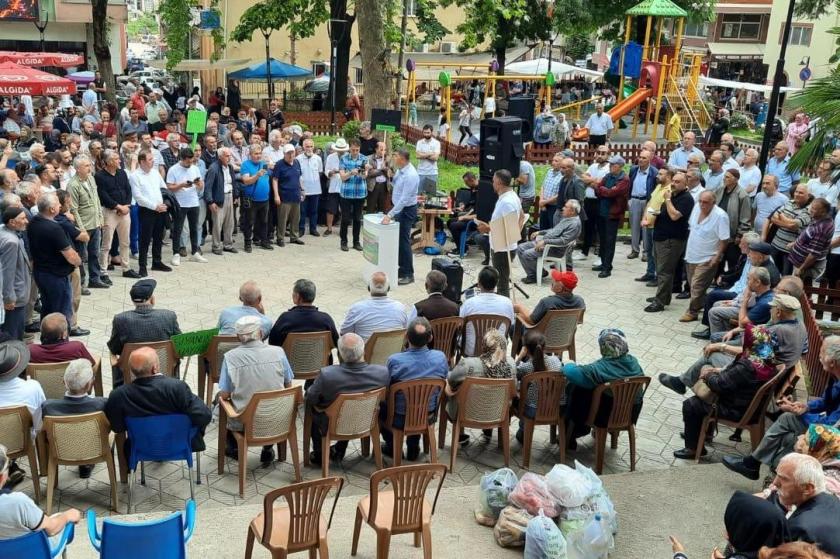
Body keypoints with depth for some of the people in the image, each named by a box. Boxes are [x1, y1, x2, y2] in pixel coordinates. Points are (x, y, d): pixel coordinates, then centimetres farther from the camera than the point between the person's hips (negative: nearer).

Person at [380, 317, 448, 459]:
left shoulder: (394, 361, -27)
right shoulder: (441, 357, -18)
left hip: (399, 420, -3)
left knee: (380, 403, 28)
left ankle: (392, 447, 39)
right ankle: (413, 448, 46)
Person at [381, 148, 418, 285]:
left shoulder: (411, 175, -27)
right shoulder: (400, 170, 1)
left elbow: (404, 199, -30)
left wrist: (390, 215, -31)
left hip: (406, 210, -9)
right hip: (399, 208, 9)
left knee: (404, 241, -3)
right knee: (398, 239, 16)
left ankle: (408, 275, 7)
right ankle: (402, 268, 29)